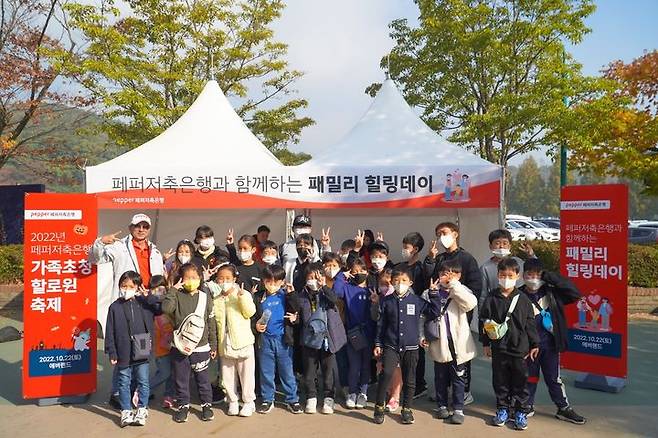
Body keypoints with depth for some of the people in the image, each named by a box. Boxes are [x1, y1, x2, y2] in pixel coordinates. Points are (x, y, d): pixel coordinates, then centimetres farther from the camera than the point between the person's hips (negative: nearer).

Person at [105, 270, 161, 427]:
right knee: (124, 383, 11)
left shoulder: (144, 303, 1)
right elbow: (110, 332, -1)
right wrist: (112, 353, -4)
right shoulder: (115, 307, -1)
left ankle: (142, 410, 24)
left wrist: (148, 296, -12)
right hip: (124, 353, 0)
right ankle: (126, 411, 24)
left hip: (142, 351, 0)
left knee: (143, 382, 9)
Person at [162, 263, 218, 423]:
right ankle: (183, 405, 28)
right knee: (181, 379, 11)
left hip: (201, 347, 0)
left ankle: (207, 405, 28)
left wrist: (213, 345, 8)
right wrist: (173, 290, -20)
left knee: (203, 379, 11)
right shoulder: (177, 296, -4)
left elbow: (211, 323, 6)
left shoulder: (205, 297, 0)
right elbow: (166, 308, -26)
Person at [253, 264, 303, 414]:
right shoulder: (258, 297, 2)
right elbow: (252, 316, 8)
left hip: (283, 339, -1)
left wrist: (291, 294, -19)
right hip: (265, 339, 1)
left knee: (287, 372, 7)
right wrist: (256, 325, -12)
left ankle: (292, 400, 19)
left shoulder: (286, 296, -1)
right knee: (266, 372, 11)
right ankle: (267, 400, 25)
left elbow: (296, 311, -10)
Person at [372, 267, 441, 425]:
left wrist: (434, 294, -3)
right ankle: (379, 407, -2)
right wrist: (378, 344, 6)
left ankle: (407, 409, 27)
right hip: (390, 346, -1)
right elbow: (381, 324, 7)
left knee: (409, 379, 8)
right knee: (386, 373, -18)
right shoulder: (387, 301, 2)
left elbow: (433, 313, 2)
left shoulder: (417, 300, 2)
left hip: (411, 347, 1)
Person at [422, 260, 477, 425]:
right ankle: (442, 406, 30)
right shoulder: (430, 293, 0)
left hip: (458, 344, -1)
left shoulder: (461, 292, -4)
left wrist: (453, 284, -22)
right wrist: (422, 335, -8)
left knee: (458, 378, 8)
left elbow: (471, 303, -26)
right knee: (440, 378, 15)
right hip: (439, 344, 1)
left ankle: (458, 409, 19)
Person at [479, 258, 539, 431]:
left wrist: (534, 345, 4)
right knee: (500, 381, 11)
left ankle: (521, 412, 21)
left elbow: (530, 324, 3)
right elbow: (483, 321, 4)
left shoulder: (523, 299, -1)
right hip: (499, 348, 1)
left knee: (520, 382, 7)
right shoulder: (491, 299, -1)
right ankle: (502, 410, 26)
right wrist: (486, 343, 4)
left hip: (520, 348, -1)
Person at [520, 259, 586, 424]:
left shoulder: (551, 292, -2)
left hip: (550, 344, 1)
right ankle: (528, 406, 29)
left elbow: (575, 292, -12)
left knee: (554, 378, 12)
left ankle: (564, 408, 26)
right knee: (530, 377, 13)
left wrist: (550, 277, -18)